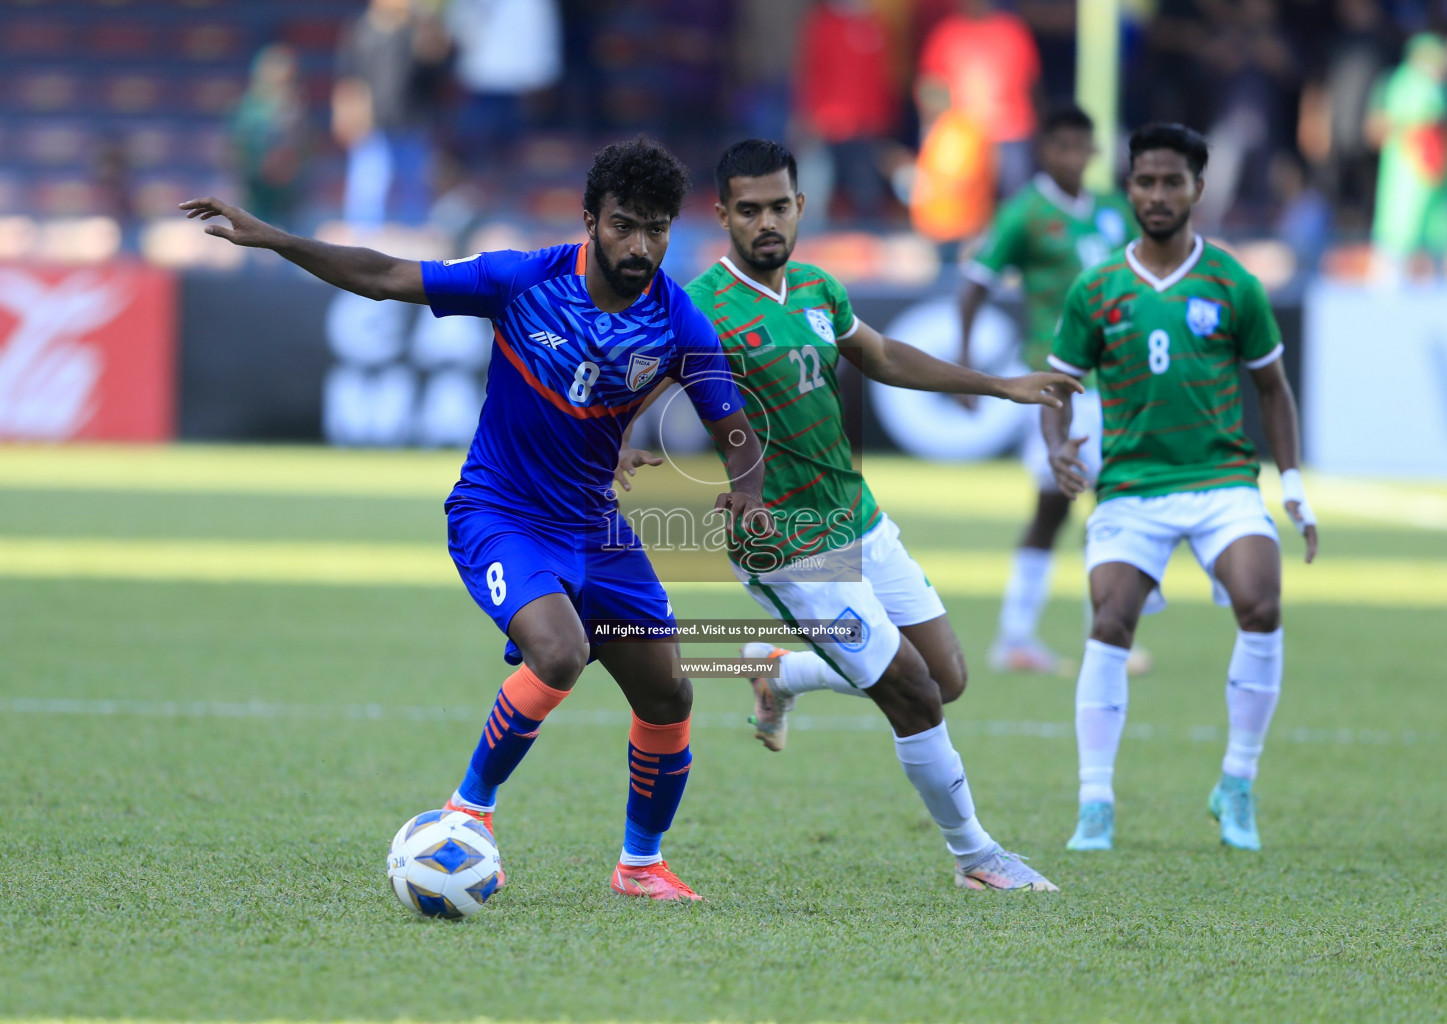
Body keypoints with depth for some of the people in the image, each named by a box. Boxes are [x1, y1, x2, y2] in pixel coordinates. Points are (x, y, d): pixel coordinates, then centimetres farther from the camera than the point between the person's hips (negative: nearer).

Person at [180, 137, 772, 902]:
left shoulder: (678, 324, -10)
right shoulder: (523, 282, -17)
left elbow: (734, 432, -4)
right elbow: (385, 278, -12)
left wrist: (748, 492, -27)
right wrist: (270, 240, -18)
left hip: (596, 530, 4)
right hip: (500, 517, -4)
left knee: (667, 698, 3)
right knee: (559, 652, -30)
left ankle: (641, 862, 27)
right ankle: (470, 809, -10)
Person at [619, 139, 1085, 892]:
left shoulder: (816, 288, 5)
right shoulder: (702, 310, -19)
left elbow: (879, 357, 22)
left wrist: (1001, 386, 25)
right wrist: (622, 451, -47)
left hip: (860, 519, 8)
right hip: (792, 552, -8)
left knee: (947, 680, 10)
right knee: (915, 697, -5)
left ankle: (779, 672, 33)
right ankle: (973, 855, 16)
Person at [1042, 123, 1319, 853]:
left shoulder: (1232, 286, 6)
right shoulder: (1096, 291, 6)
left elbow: (1272, 387, 15)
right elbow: (1059, 386, 11)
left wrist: (1292, 484, 9)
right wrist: (1059, 449, -10)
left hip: (1223, 478, 0)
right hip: (1129, 484, 0)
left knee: (1261, 609, -22)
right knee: (1110, 628, -16)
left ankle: (1237, 786, -5)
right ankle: (1095, 806, -8)